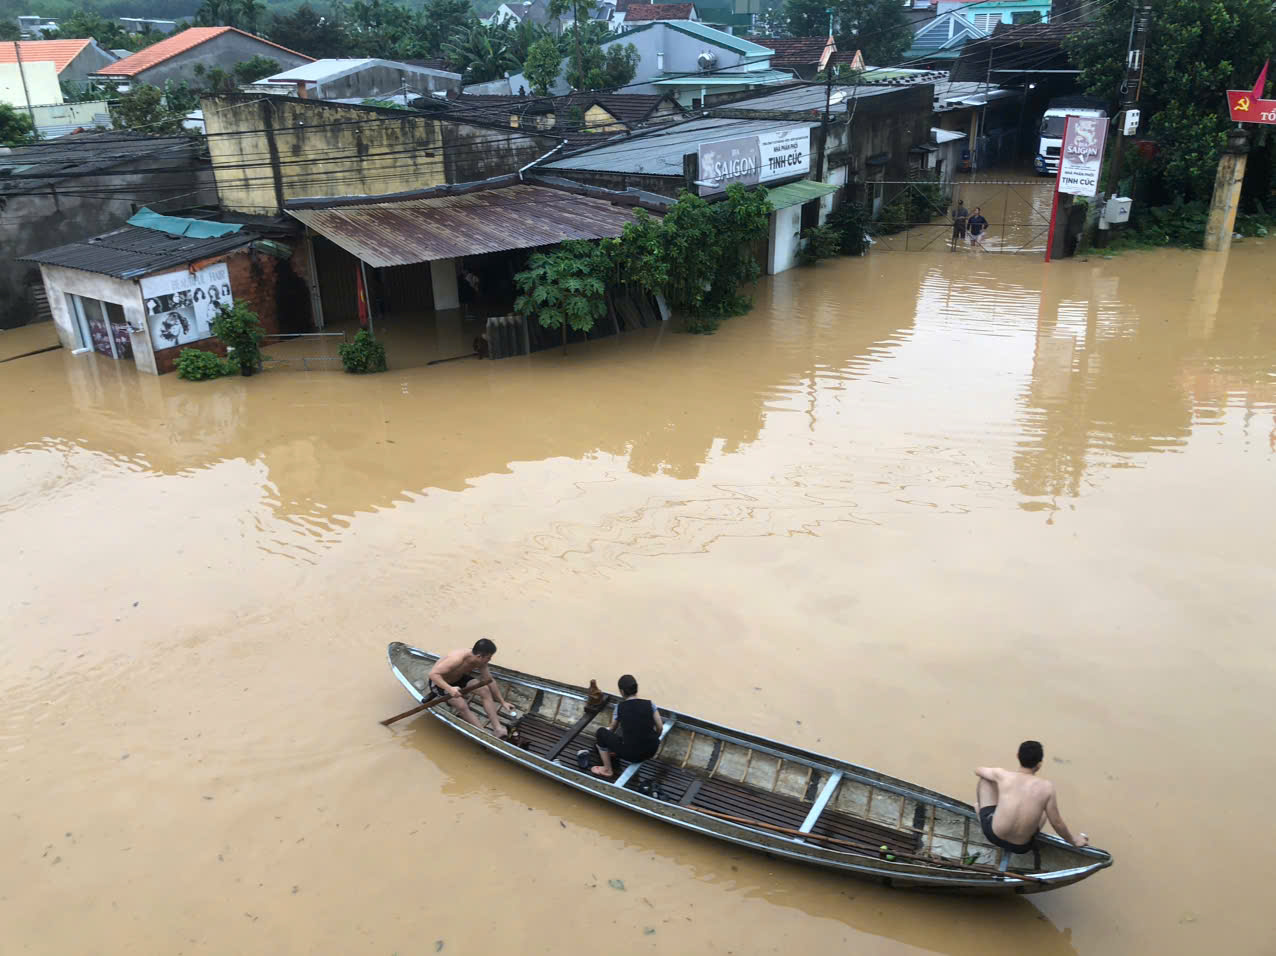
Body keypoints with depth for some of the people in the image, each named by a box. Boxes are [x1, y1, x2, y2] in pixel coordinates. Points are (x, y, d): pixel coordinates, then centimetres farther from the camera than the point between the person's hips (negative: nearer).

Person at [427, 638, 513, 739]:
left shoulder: (481, 661, -17)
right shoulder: (457, 659, -39)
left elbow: (490, 681, -4)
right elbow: (433, 674, -41)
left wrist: (503, 702, -1)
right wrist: (450, 688, -53)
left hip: (458, 678, 6)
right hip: (440, 682, -6)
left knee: (485, 690, -12)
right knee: (463, 706, -26)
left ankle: (498, 729, -11)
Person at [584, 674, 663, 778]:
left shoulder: (619, 707, -4)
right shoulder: (650, 704, -4)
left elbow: (612, 728, 13)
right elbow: (660, 728, 0)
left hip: (630, 754, -3)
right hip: (651, 751, 3)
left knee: (602, 732, 18)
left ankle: (607, 769, 24)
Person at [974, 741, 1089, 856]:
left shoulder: (1003, 775, -13)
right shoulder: (1046, 787, -15)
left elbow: (978, 770, 9)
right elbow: (1057, 823, -5)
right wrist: (1074, 842, 14)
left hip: (993, 835, 0)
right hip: (1021, 847, 0)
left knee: (985, 777, 17)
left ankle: (979, 809, 39)